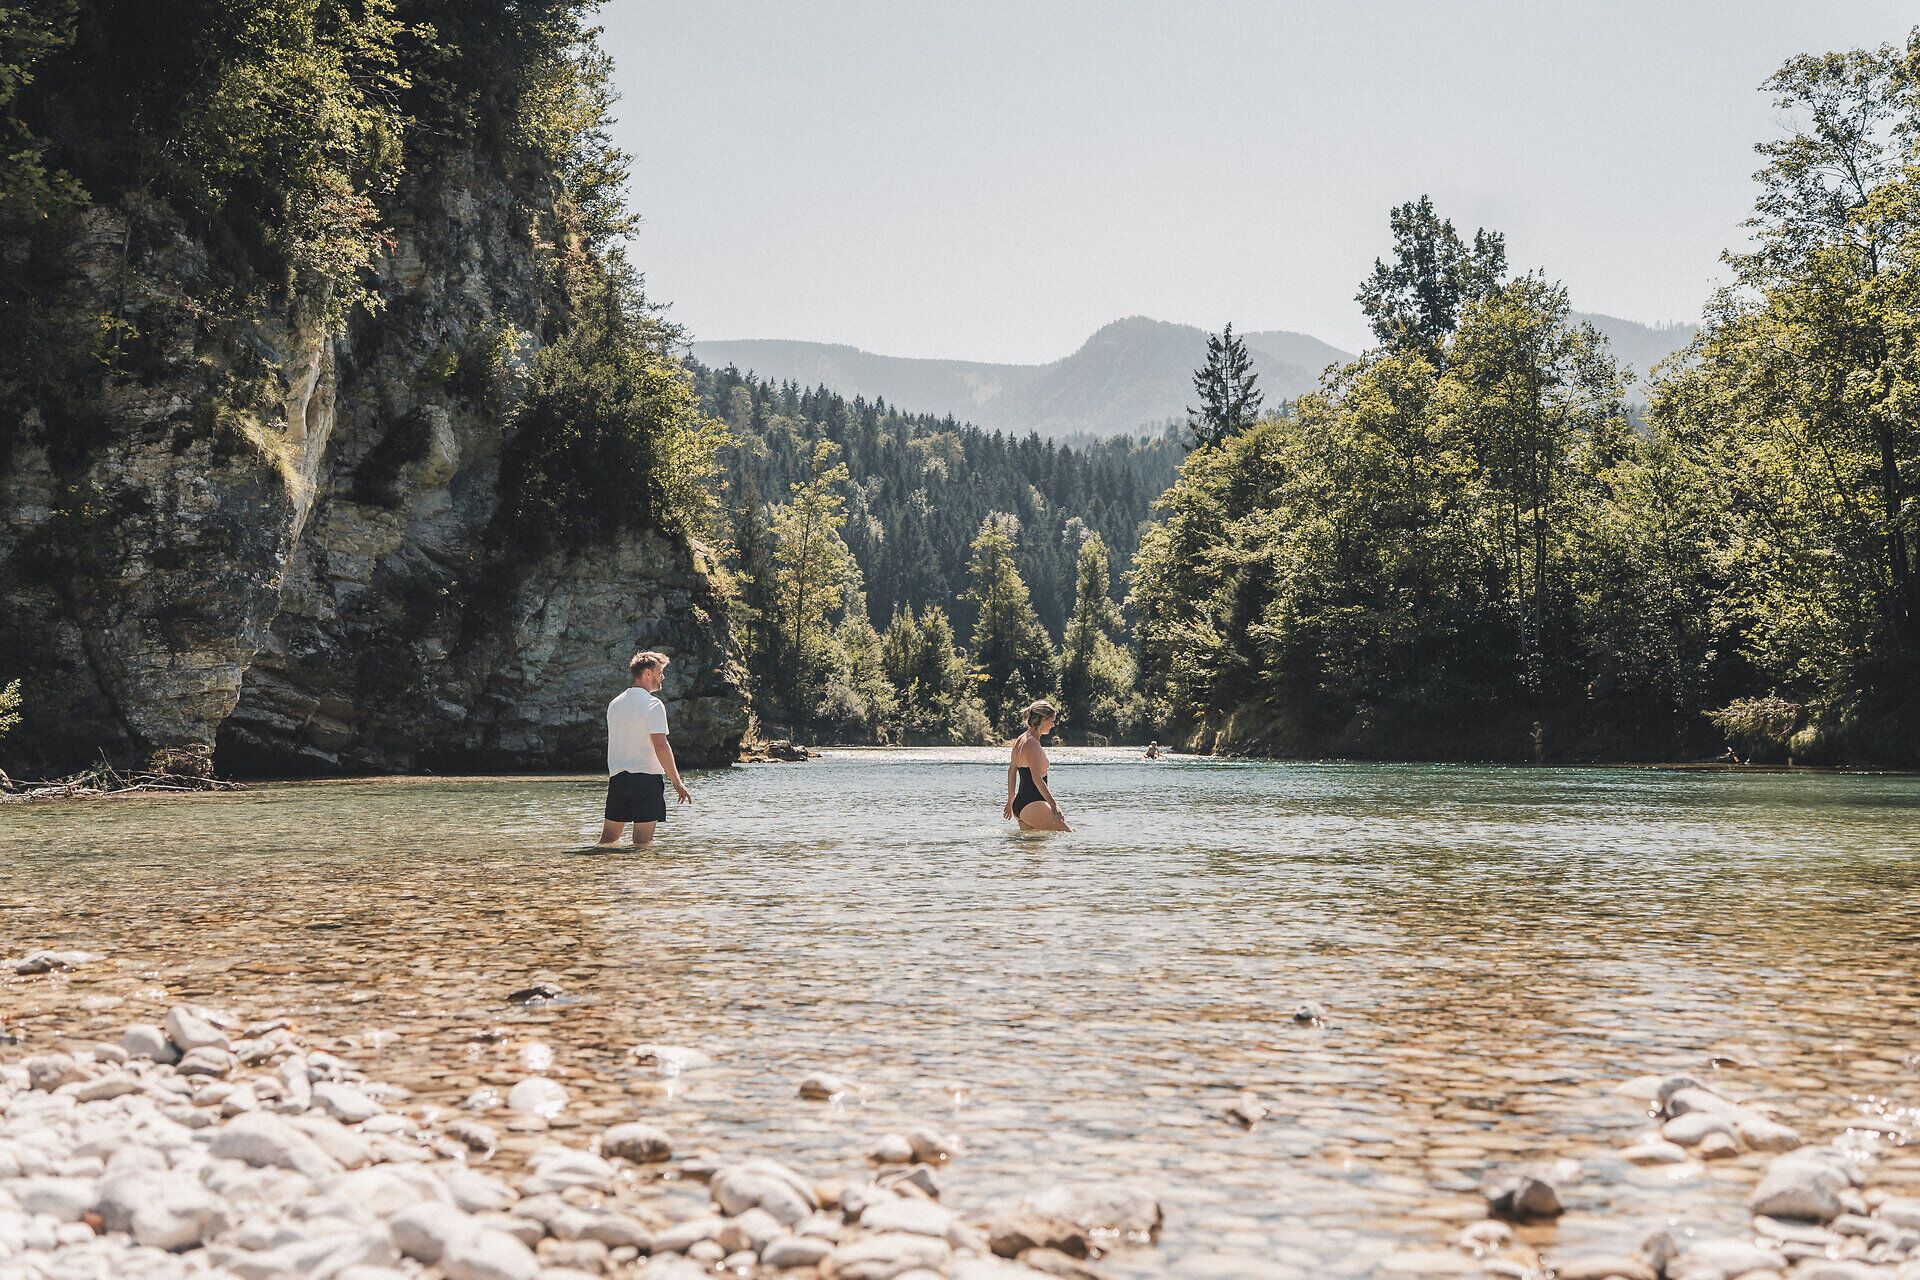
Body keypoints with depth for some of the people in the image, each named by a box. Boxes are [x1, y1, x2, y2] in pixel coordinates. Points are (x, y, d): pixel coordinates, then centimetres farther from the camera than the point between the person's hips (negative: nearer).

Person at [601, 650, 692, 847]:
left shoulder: (615, 704, 13)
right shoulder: (653, 705, -10)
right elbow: (660, 746, -17)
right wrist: (677, 783, -14)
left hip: (617, 777, 7)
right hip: (647, 776, -6)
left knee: (608, 838, 10)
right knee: (642, 842, -4)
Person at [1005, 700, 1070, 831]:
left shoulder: (1020, 740, 14)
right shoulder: (1032, 744, -16)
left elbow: (1012, 771, 23)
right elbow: (1037, 779, -22)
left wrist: (1011, 801, 30)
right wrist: (1053, 805, -24)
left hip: (1019, 805, 10)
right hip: (1032, 805, -10)